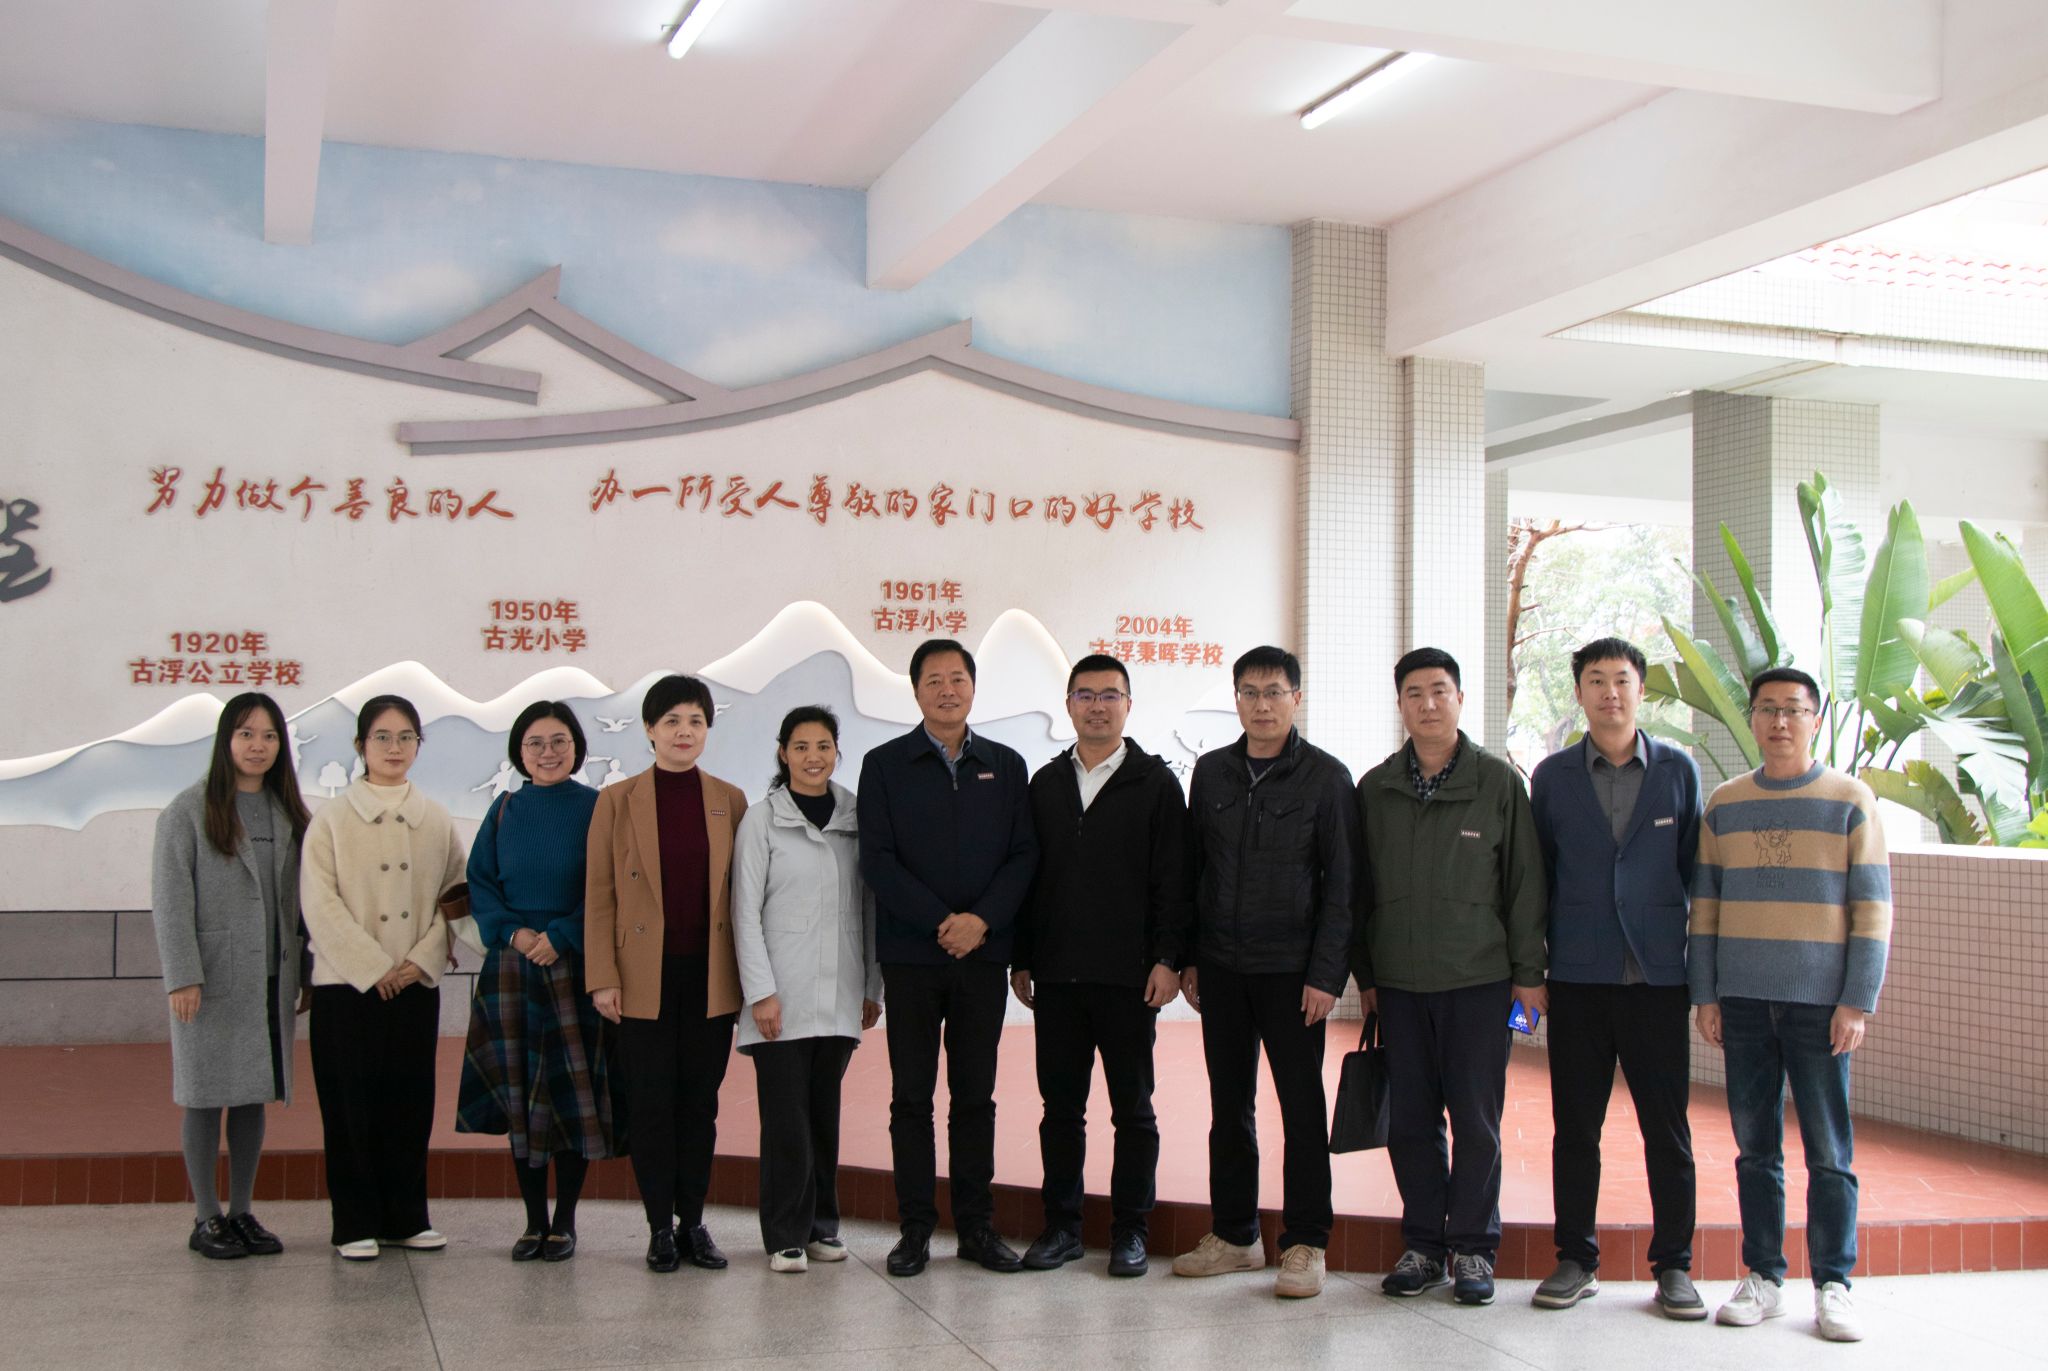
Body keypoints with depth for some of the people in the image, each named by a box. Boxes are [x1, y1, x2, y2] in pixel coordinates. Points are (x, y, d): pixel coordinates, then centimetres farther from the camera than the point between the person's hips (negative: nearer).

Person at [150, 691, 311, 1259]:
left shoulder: (287, 813, 10)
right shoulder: (190, 811, -4)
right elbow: (170, 899, -8)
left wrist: (306, 968, 8)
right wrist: (182, 977, -14)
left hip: (271, 978, 5)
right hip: (213, 978, -5)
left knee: (255, 1094, 9)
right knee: (207, 1095, 1)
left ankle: (242, 1212, 18)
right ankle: (207, 1219, 10)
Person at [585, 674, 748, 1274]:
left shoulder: (730, 801, 7)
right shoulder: (617, 800, 1)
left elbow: (743, 893, 9)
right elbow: (598, 895, 0)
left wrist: (748, 973, 4)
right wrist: (602, 977, -6)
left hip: (711, 977, 2)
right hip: (645, 976, -2)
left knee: (700, 1101, 8)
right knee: (651, 1103, 2)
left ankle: (694, 1222, 18)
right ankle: (660, 1228, 13)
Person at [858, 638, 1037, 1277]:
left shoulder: (1005, 766, 10)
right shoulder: (884, 764, 3)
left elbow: (1023, 855, 4)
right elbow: (878, 860, -4)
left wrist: (981, 920, -11)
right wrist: (940, 923, -13)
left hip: (983, 954, 2)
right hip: (910, 955, -2)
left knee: (976, 1095, 6)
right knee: (911, 1096, 3)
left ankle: (976, 1225, 13)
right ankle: (916, 1229, 10)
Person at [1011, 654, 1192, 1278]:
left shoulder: (1156, 783, 1)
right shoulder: (1046, 783, 12)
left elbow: (1173, 881, -3)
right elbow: (1028, 875, 13)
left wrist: (1167, 959, -11)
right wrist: (1021, 960, 9)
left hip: (1128, 975, -3)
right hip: (1056, 974, 3)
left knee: (1132, 1106, 4)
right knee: (1060, 1104, 8)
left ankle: (1129, 1228, 14)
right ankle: (1062, 1226, 18)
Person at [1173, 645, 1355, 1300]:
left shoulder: (1325, 776, -3)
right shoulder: (1211, 773, 8)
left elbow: (1342, 883, -4)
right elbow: (1193, 870, 12)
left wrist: (1326, 973, -10)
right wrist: (1188, 957, 7)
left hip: (1291, 969, -4)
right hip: (1221, 968, 4)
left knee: (1302, 1106, 1)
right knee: (1229, 1104, 10)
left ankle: (1305, 1244, 10)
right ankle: (1234, 1234, 20)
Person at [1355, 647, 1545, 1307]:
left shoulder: (1499, 782, 1)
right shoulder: (1375, 789, 7)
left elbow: (1525, 881, 1)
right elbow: (1359, 886, 11)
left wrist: (1528, 972, -1)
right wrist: (1363, 973, 8)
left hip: (1479, 980, -2)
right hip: (1399, 981, 2)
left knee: (1476, 1121, 1)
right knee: (1410, 1120, 6)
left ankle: (1472, 1247, 13)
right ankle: (1423, 1245, 17)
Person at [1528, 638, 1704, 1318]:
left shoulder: (1678, 770, 4)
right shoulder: (1552, 775, 6)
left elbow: (1695, 869, 7)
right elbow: (1537, 873, 9)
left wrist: (1695, 957, 3)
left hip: (1657, 976, -1)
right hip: (1577, 978, 1)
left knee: (1667, 1127, 3)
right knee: (1575, 1126, 6)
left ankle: (1674, 1266, 14)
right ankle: (1576, 1261, 17)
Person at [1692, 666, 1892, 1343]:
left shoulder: (1850, 800, 2)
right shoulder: (1724, 803, 10)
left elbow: (1872, 906, -1)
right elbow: (1705, 903, 12)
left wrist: (1857, 1002, -7)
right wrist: (1705, 995, 6)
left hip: (1820, 1002, -2)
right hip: (1744, 1001, 3)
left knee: (1829, 1152, -1)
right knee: (1756, 1147, 6)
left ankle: (1832, 1285, 8)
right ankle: (1762, 1279, 14)